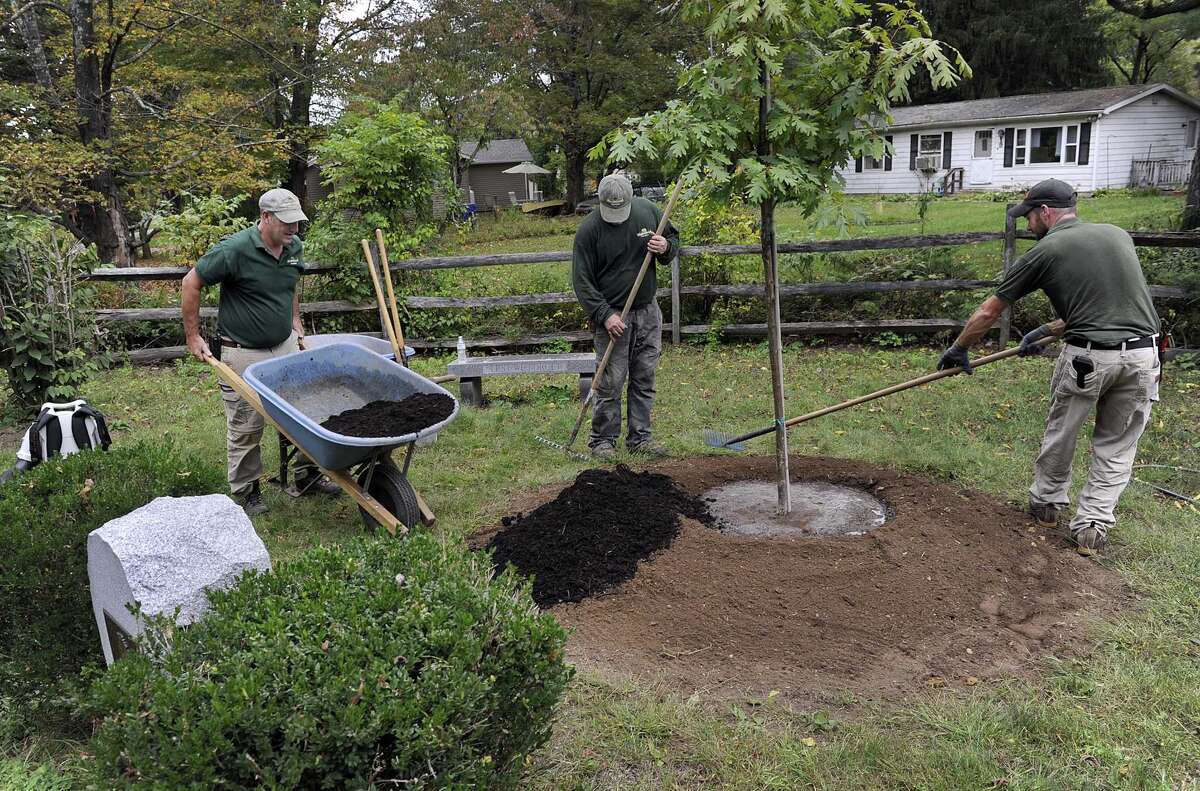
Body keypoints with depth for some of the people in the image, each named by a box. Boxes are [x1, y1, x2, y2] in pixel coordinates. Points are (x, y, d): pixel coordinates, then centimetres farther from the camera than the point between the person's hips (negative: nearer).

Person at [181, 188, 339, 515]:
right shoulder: (235, 250, -20)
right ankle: (246, 491, 20)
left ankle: (308, 476, 26)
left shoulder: (295, 246, 0)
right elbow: (191, 283, -9)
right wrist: (192, 337, -7)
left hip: (286, 345, 6)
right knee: (245, 427, 5)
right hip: (243, 353, -6)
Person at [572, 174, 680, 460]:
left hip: (648, 311, 4)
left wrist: (666, 248, -10)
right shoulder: (588, 229, -12)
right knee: (610, 382, -3)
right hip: (611, 314, -4)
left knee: (644, 379, 10)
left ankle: (640, 437, 20)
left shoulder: (649, 212, -1)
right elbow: (582, 281, -10)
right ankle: (603, 440, 10)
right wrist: (605, 315, -18)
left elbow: (674, 240, 15)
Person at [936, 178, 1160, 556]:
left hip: (1086, 357, -4)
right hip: (1142, 354, 4)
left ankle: (1048, 504, 36)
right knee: (1116, 447, 15)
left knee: (1060, 434, 20)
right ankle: (1092, 528, 14)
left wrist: (957, 350, 22)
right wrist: (1047, 331, 29)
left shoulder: (1044, 251, 2)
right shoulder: (1118, 234, 16)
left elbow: (987, 313, 7)